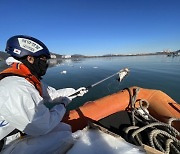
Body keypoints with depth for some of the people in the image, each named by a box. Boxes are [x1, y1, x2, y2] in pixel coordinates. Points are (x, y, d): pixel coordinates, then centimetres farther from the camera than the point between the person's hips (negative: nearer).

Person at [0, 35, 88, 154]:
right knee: (66, 138, -17)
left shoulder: (30, 80, -1)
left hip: (21, 133, 8)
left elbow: (52, 94, 8)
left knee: (66, 128, 4)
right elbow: (42, 127, -29)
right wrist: (62, 106, -13)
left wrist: (75, 92, 7)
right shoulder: (17, 88, -33)